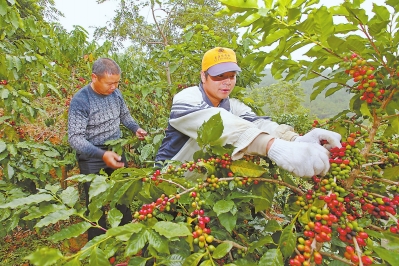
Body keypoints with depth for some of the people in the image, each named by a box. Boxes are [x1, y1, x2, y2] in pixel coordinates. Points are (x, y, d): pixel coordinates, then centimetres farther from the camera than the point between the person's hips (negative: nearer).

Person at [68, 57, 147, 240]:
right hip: (92, 159, -5)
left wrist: (136, 128, -4)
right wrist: (101, 154, -38)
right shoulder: (80, 100, -21)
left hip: (116, 151, 6)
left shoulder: (115, 93, -4)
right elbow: (74, 137, -25)